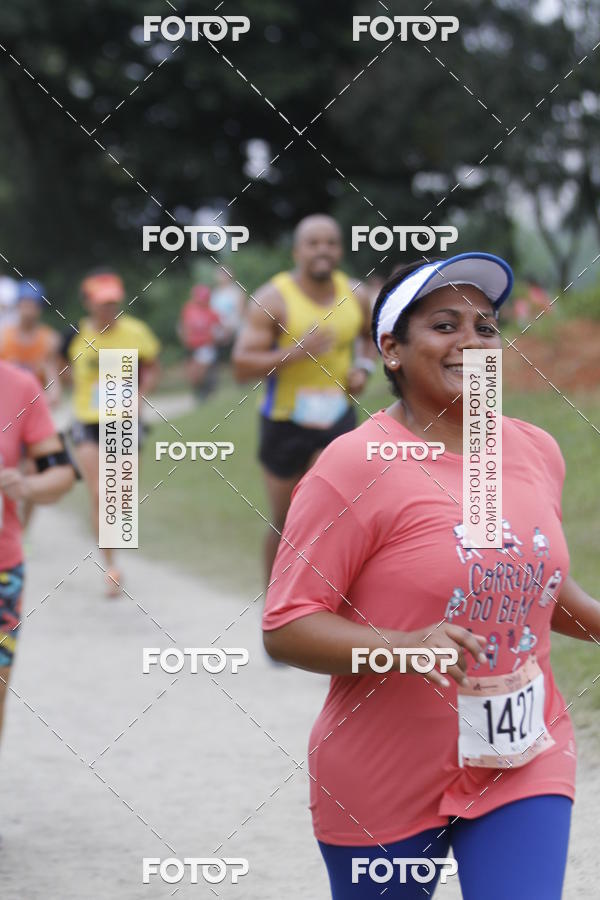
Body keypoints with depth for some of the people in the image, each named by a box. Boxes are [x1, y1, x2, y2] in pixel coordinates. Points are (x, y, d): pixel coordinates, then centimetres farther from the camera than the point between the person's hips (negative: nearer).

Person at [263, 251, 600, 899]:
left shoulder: (535, 451, 5)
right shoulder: (356, 468, -15)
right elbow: (284, 628, -17)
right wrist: (403, 647, -31)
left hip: (525, 765, 4)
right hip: (385, 789, -4)